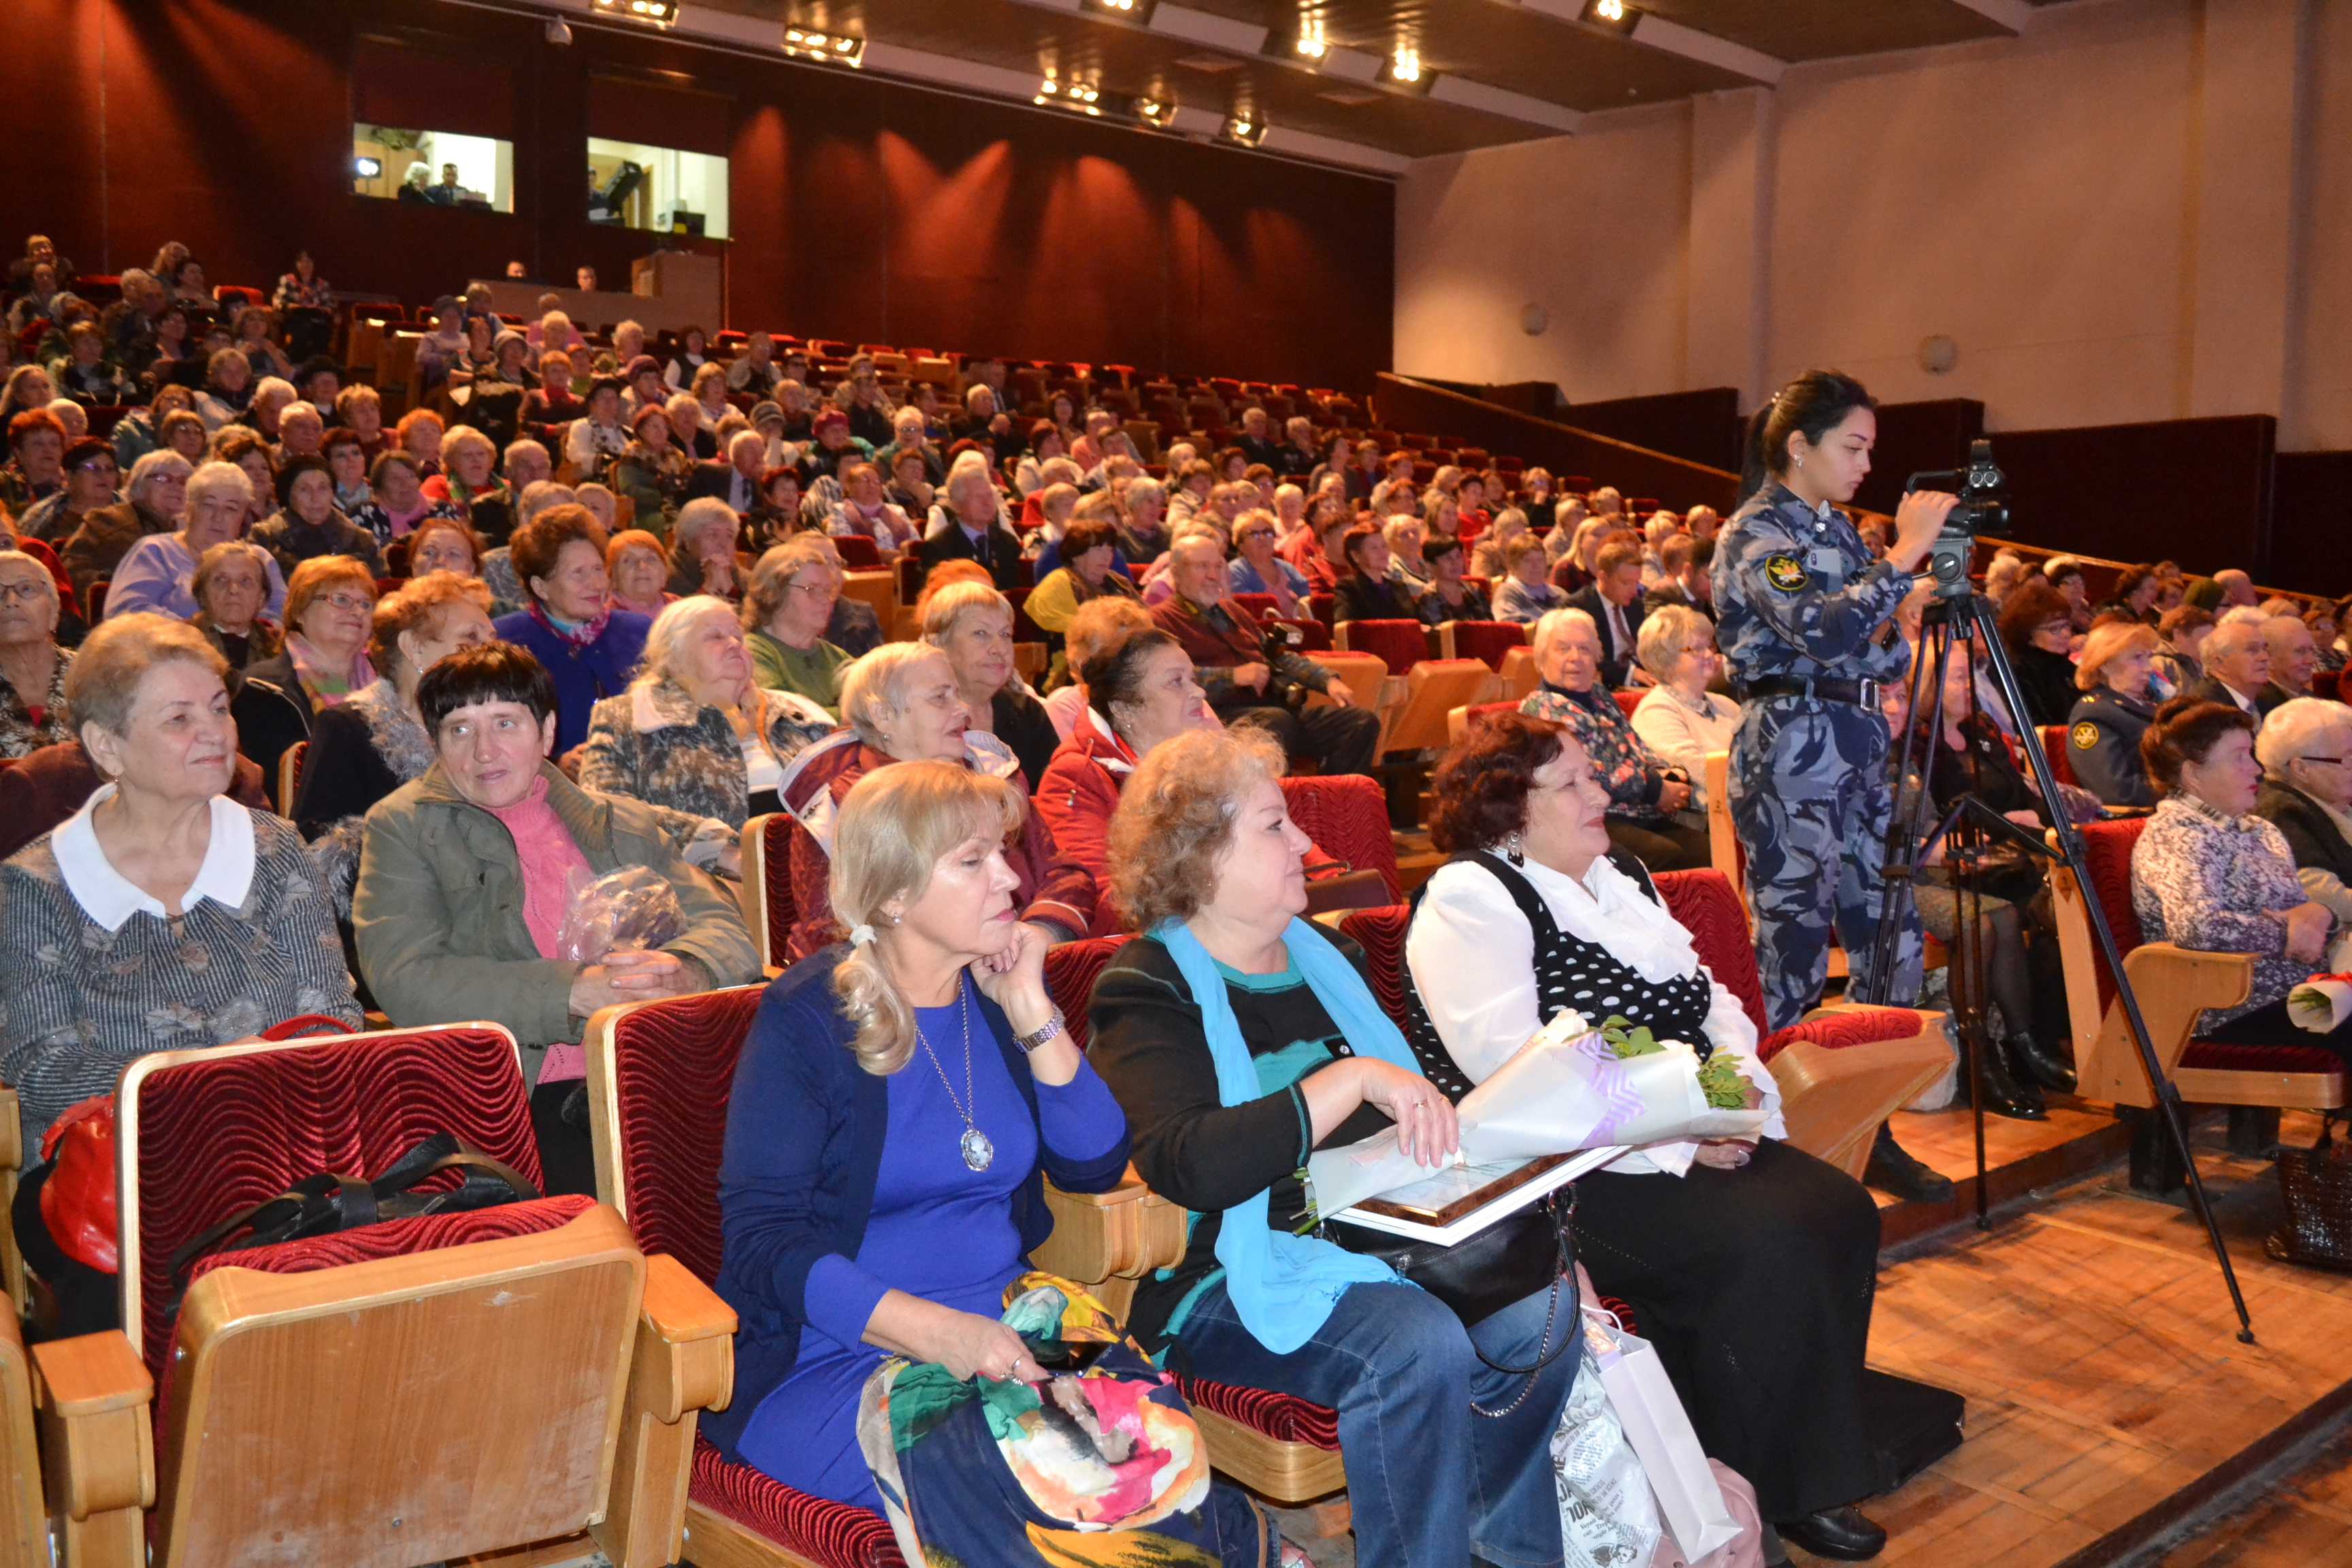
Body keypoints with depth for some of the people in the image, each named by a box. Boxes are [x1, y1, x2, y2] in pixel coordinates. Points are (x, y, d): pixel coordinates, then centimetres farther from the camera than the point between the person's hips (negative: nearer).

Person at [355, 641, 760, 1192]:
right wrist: (575, 992, -14)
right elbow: (405, 980, -4)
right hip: (518, 1100, -4)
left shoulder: (624, 824, 21)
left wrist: (680, 972, -11)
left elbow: (727, 929, 15)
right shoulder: (401, 828, 11)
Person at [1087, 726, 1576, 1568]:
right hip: (1238, 1273, -7)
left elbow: (1404, 1109, 24)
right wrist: (1351, 1078, -28)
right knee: (1421, 1345, -31)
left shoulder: (1324, 955, 15)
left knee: (1544, 1303, -16)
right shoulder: (1148, 994, -7)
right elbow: (1189, 1168, -24)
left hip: (1375, 1230, 7)